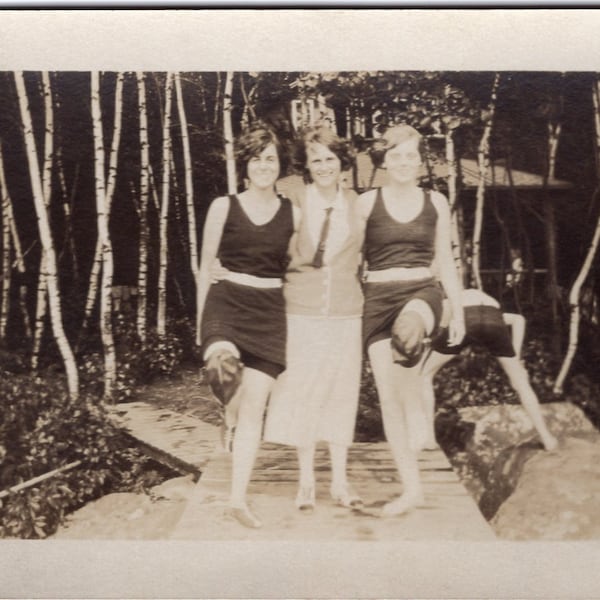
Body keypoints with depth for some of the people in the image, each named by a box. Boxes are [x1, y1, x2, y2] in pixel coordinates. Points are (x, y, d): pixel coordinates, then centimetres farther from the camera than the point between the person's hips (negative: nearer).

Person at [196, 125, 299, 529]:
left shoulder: (293, 215, 7)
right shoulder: (224, 207, 3)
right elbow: (207, 266, 8)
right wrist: (201, 319, 6)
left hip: (270, 313, 1)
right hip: (227, 302, -1)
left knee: (254, 407, 1)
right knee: (223, 362, -43)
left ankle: (239, 498, 9)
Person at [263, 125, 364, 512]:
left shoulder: (357, 205, 3)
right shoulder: (295, 203, -1)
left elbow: (366, 256, 11)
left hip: (346, 311, 2)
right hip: (303, 311, -1)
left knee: (342, 393, 7)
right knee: (303, 393, 2)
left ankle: (340, 481, 20)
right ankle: (306, 481, 17)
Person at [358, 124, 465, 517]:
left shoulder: (436, 203, 7)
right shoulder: (368, 202, 2)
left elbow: (445, 260, 13)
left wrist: (458, 312, 11)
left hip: (422, 292, 0)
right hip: (379, 298, 1)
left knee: (408, 331, -41)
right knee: (388, 397, -1)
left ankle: (418, 412, -20)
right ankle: (412, 488, 12)